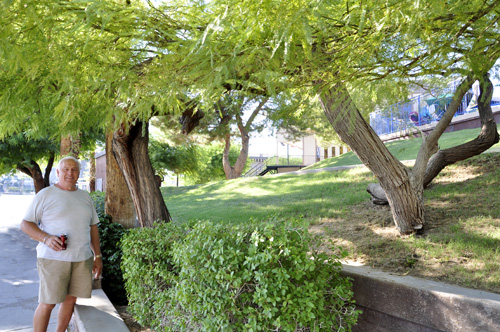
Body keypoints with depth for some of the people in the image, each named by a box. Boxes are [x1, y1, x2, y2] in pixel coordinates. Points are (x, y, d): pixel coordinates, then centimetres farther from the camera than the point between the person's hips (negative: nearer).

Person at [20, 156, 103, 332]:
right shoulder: (45, 195, -1)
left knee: (71, 299, 9)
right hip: (53, 258, -4)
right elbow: (25, 223, -2)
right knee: (48, 303, -2)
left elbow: (93, 227, 17)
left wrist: (97, 256, 12)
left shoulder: (85, 197, 13)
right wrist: (46, 238, -19)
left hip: (82, 258, 5)